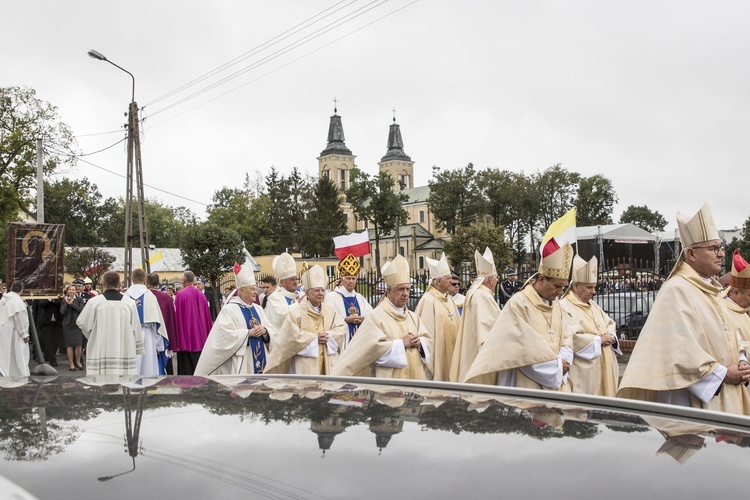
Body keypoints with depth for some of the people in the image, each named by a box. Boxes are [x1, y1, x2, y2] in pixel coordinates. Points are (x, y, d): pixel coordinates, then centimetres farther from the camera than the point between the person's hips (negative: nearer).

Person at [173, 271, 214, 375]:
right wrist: (206, 334, 20)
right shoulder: (201, 295, 4)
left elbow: (176, 316, -10)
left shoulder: (180, 295, -11)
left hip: (185, 335, -5)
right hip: (200, 338, 5)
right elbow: (207, 316, 10)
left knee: (186, 368, -2)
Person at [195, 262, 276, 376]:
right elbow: (225, 335, -17)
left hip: (260, 360, 7)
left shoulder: (258, 309, 14)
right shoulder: (229, 309, -6)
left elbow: (273, 331, 11)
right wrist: (249, 332, -19)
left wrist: (264, 331, -10)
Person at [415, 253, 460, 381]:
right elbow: (426, 330, -17)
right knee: (439, 377, 0)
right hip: (437, 350, -8)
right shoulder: (428, 300, -16)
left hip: (450, 351, 8)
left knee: (450, 377, 12)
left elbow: (457, 324, 14)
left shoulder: (448, 299, 9)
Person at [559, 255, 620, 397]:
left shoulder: (592, 305, 17)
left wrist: (610, 336, 0)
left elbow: (610, 323, 23)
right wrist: (598, 339, -14)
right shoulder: (564, 307, -12)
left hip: (604, 368, 9)